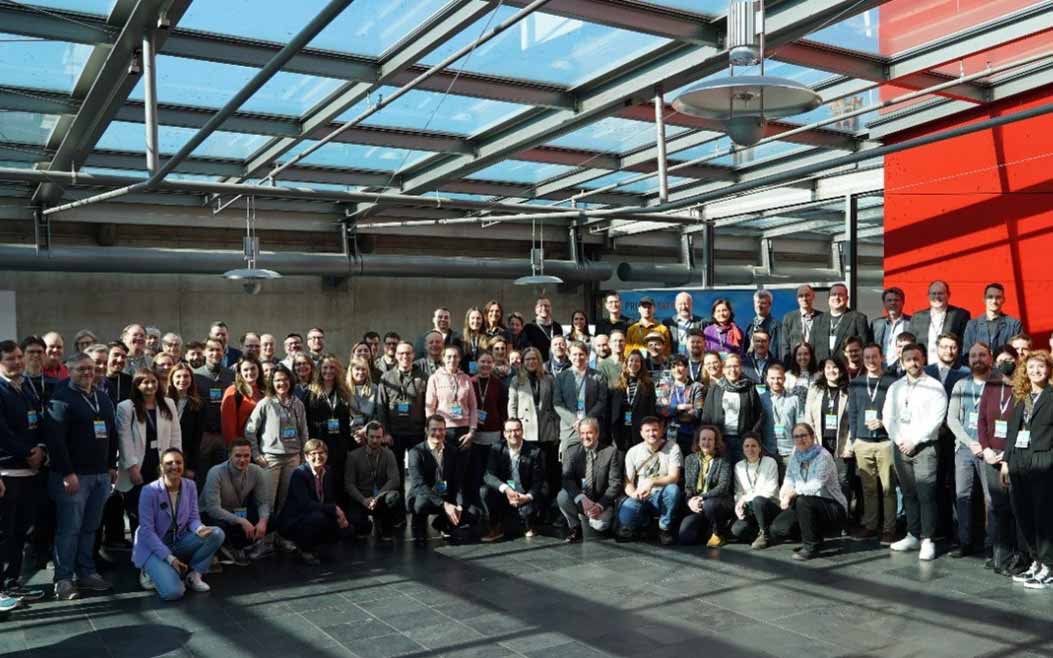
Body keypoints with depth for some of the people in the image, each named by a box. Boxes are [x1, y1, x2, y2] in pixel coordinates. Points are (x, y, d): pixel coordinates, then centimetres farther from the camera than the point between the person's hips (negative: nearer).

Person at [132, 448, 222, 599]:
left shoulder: (190, 486, -2)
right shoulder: (149, 491, -17)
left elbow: (193, 517, 0)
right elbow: (147, 530, -17)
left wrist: (199, 529, -27)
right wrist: (169, 558, -23)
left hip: (179, 542, 5)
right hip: (153, 547, -5)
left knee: (217, 534, -19)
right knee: (173, 591, -26)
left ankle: (193, 574, -2)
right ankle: (152, 572, 7)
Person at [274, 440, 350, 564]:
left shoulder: (327, 472, 2)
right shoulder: (299, 473, -19)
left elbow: (331, 500, 7)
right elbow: (305, 503, -29)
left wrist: (341, 515, -13)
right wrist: (334, 509, -30)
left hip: (315, 517, 7)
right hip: (291, 521, -7)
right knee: (318, 517, -33)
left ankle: (310, 546, 13)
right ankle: (304, 549, -6)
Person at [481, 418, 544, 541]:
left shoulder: (534, 452, -10)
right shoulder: (497, 449, -6)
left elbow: (538, 482, -11)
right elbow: (488, 475, -15)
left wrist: (528, 497, -30)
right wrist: (505, 489, -32)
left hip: (525, 497, -2)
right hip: (504, 495, 2)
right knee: (484, 491, -24)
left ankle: (529, 527, 9)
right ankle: (496, 528, -3)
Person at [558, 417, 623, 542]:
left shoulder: (611, 452, -5)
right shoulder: (572, 452, 2)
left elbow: (615, 483, -9)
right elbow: (566, 479, -11)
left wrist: (600, 505, -24)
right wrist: (582, 499, -29)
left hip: (601, 502, -2)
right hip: (578, 500, 2)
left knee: (600, 525, -31)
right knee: (562, 496, -29)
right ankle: (575, 526, -1)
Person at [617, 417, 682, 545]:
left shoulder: (672, 448, -2)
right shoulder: (633, 452, 5)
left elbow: (674, 477, -12)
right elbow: (628, 483, 3)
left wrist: (652, 482, -28)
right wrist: (633, 493, -21)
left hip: (662, 496, 0)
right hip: (640, 497, 0)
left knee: (673, 489, -36)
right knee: (624, 517, -31)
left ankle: (665, 529, -11)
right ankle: (642, 522, 7)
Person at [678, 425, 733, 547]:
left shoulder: (723, 462, -2)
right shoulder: (690, 459, 11)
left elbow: (723, 487, -14)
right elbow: (688, 485, 9)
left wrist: (702, 497, -24)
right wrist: (690, 501, -12)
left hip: (719, 502, -3)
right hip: (697, 505, 3)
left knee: (708, 504, -38)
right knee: (685, 537, -19)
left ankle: (718, 534, -7)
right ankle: (706, 529, 15)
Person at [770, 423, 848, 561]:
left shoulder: (823, 456, -15)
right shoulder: (795, 456, 6)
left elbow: (816, 486, -28)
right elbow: (789, 481, 0)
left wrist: (793, 492, -19)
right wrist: (785, 496, -21)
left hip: (833, 509, -6)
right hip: (808, 508, 6)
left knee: (803, 501, -35)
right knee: (777, 530, -13)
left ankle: (811, 546, -16)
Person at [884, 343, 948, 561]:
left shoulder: (934, 387, -2)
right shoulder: (895, 387, 14)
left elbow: (935, 419, -10)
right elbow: (888, 416, 10)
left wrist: (913, 441, -11)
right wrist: (899, 441, -3)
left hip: (924, 447, -5)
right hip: (900, 447, 5)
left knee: (926, 494, -7)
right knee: (908, 494, 9)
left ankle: (927, 540, -3)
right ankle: (913, 536, 16)